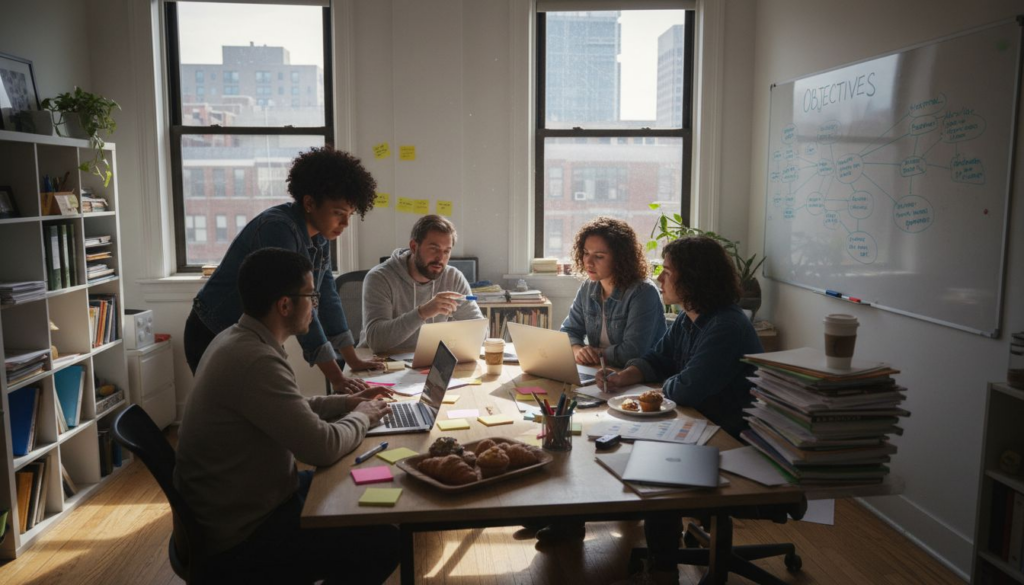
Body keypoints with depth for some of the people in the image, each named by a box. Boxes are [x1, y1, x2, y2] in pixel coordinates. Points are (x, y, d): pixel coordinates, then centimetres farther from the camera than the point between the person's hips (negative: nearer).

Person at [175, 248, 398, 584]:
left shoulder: (238, 340, 3)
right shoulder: (255, 360, -30)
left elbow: (291, 411, 17)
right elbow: (322, 447, -28)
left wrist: (345, 403, 7)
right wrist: (361, 417, -9)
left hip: (236, 507, 10)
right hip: (241, 535, -10)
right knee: (384, 542, -8)